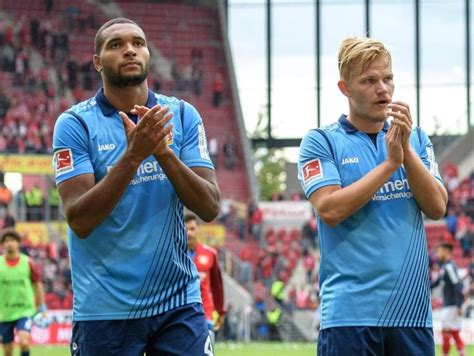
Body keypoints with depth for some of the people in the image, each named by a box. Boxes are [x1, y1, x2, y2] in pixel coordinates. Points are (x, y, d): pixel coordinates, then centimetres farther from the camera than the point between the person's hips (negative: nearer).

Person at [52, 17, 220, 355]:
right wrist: (133, 155, -23)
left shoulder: (183, 116, 4)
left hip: (179, 301, 2)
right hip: (105, 310, -2)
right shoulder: (76, 123, -4)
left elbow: (210, 208, -4)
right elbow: (79, 221, -13)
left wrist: (163, 151, -18)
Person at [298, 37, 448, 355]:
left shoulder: (416, 139, 13)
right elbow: (330, 210, -12)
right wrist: (390, 163, -12)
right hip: (351, 313, -4)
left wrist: (407, 151, -9)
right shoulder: (321, 142, 1)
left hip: (413, 311, 4)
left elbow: (437, 208, 2)